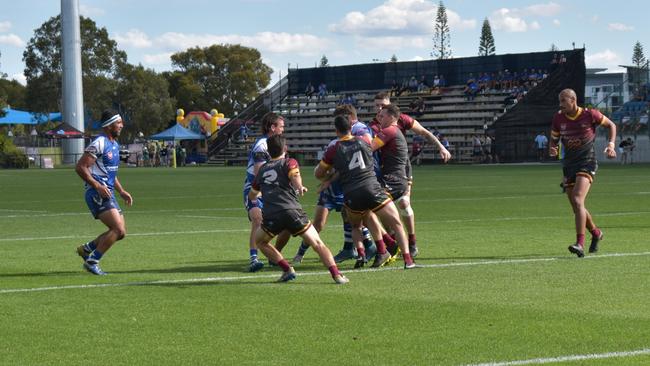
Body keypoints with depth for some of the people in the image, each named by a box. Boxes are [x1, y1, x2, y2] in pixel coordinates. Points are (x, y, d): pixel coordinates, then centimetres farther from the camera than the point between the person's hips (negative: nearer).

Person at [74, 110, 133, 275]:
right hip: (97, 194, -9)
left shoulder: (115, 144, 17)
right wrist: (97, 186, -22)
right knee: (119, 229, -17)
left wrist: (121, 191, 19)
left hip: (108, 194, 9)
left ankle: (86, 249, 20)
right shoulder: (99, 143, -13)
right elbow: (80, 167, -17)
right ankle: (92, 261, -9)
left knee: (120, 232, 7)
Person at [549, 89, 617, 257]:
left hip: (587, 163, -5)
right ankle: (596, 233, 35)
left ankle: (580, 243, -27)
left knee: (577, 201, -23)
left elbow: (611, 125, 8)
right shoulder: (558, 119, 2)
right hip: (569, 165, 5)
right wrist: (552, 149, -9)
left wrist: (611, 145, -5)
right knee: (576, 207, 8)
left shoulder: (590, 114, -8)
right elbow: (554, 139, 14)